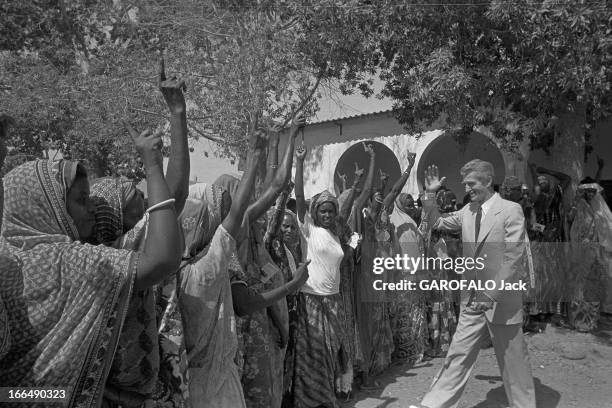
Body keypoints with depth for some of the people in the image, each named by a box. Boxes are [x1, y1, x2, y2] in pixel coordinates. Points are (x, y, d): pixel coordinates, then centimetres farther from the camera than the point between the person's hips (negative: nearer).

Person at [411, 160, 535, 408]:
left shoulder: (511, 210, -11)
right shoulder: (467, 212, 7)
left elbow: (513, 258, -16)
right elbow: (435, 223, 15)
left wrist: (492, 295, -21)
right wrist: (430, 194, 1)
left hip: (502, 301, -5)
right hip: (473, 300, 5)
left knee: (513, 361, 10)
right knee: (458, 356, 7)